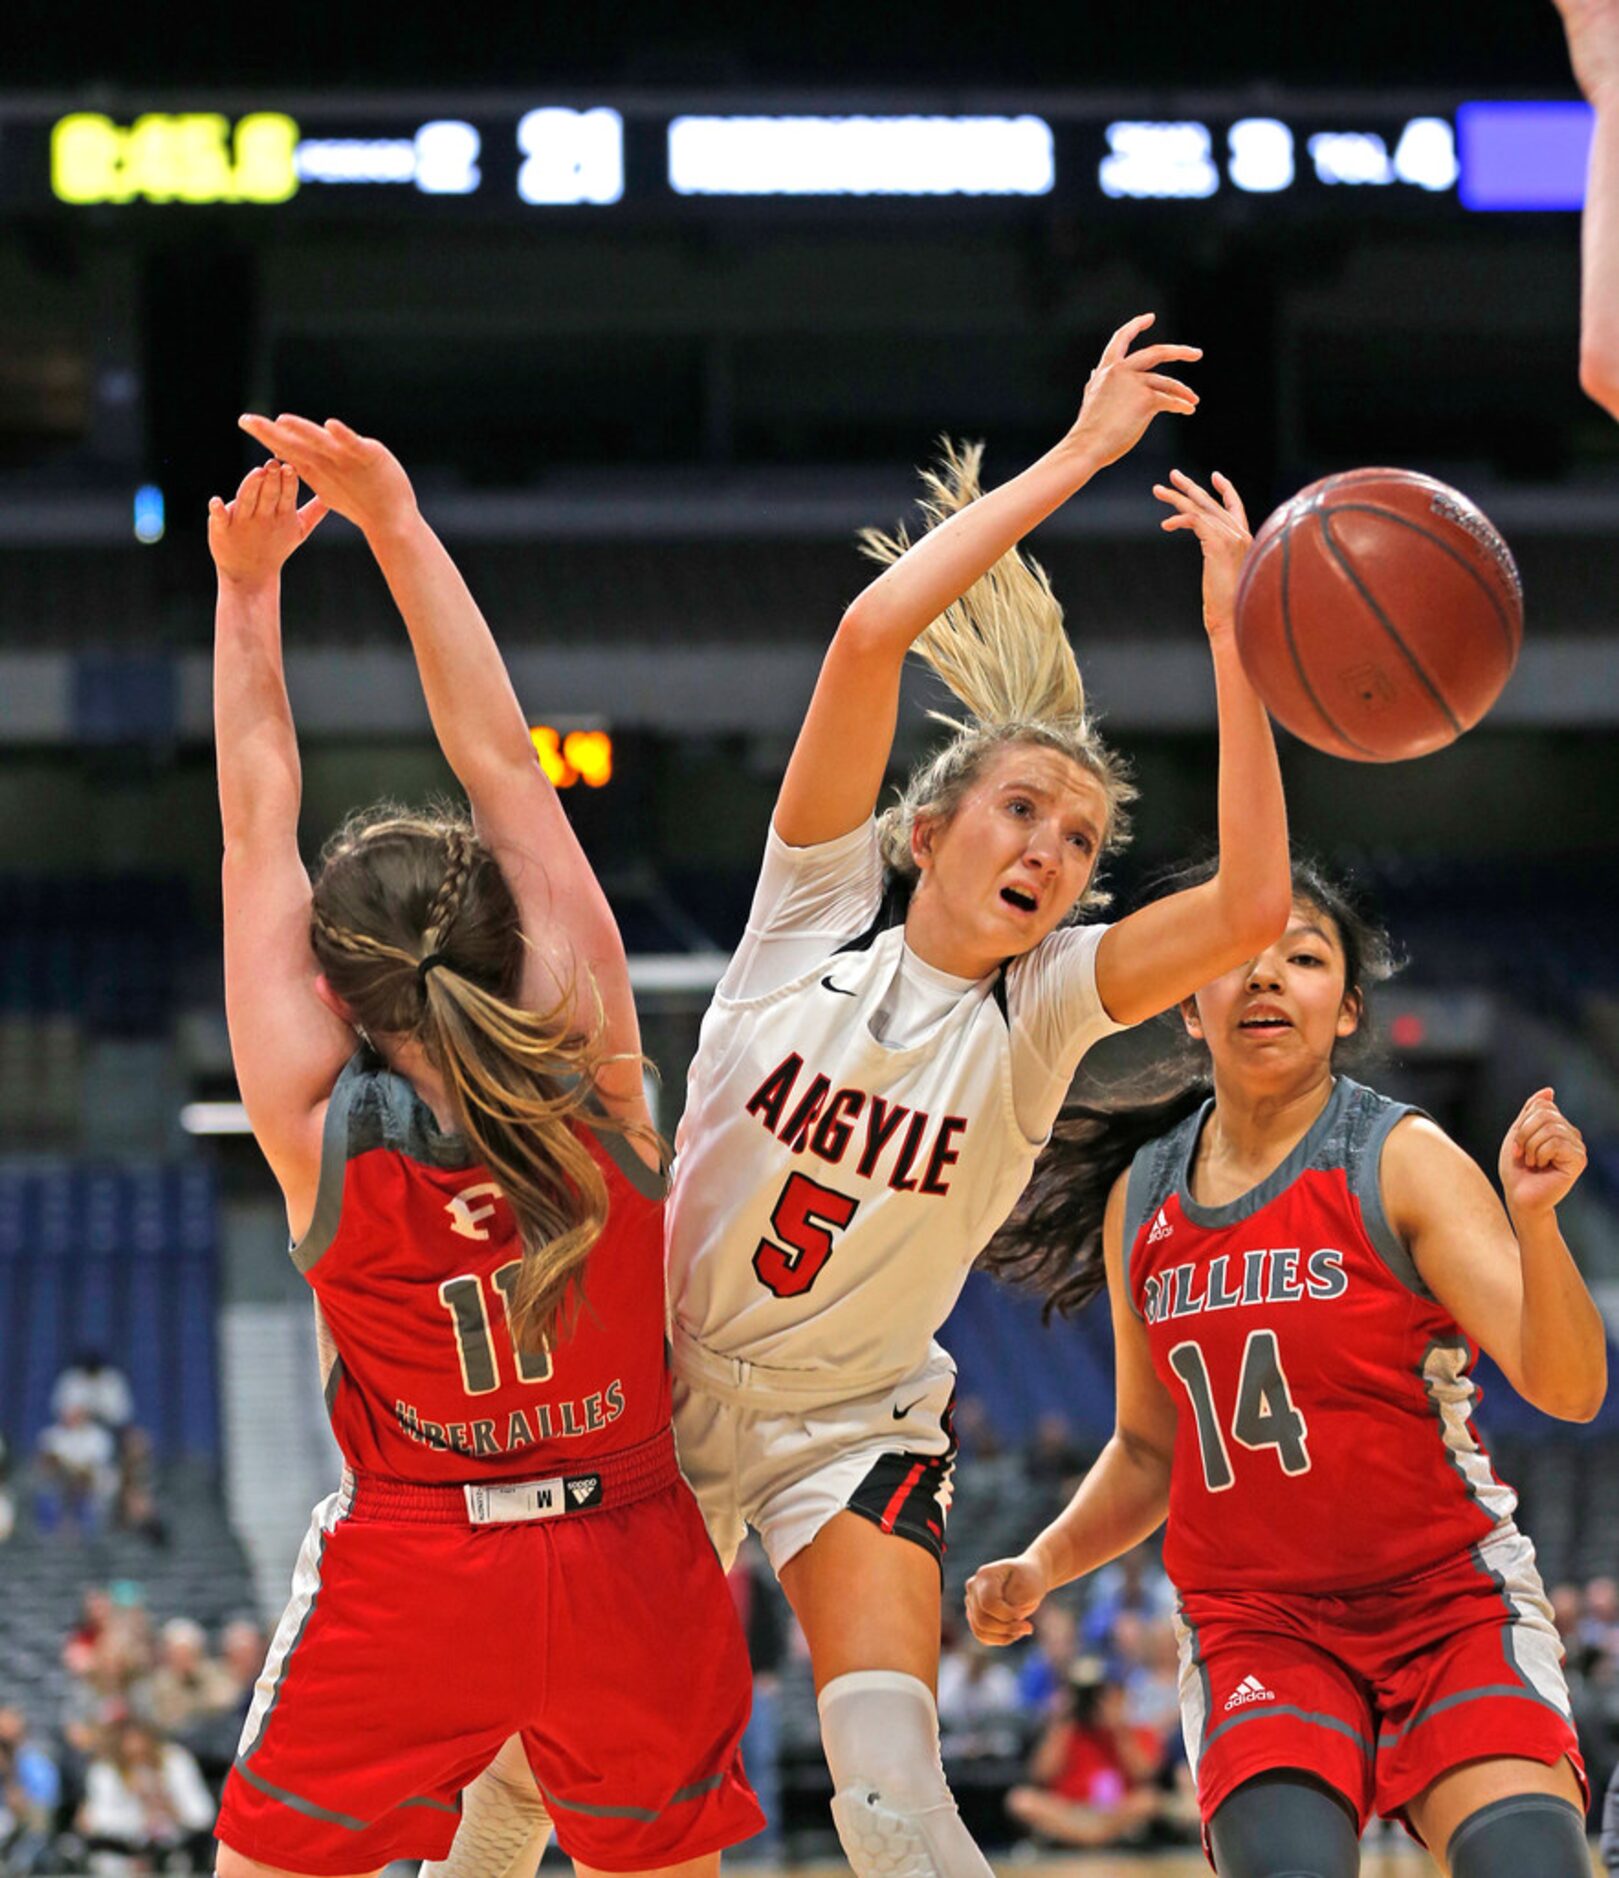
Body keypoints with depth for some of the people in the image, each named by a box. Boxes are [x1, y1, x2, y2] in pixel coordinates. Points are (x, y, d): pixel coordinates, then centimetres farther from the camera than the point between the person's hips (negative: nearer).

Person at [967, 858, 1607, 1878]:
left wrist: (1534, 1217, -33)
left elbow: (1568, 1388, -17)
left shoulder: (1402, 1160, -5)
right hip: (1253, 1618, 3)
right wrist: (1041, 1566, 6)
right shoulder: (1140, 1199, 7)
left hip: (1448, 1598, -3)